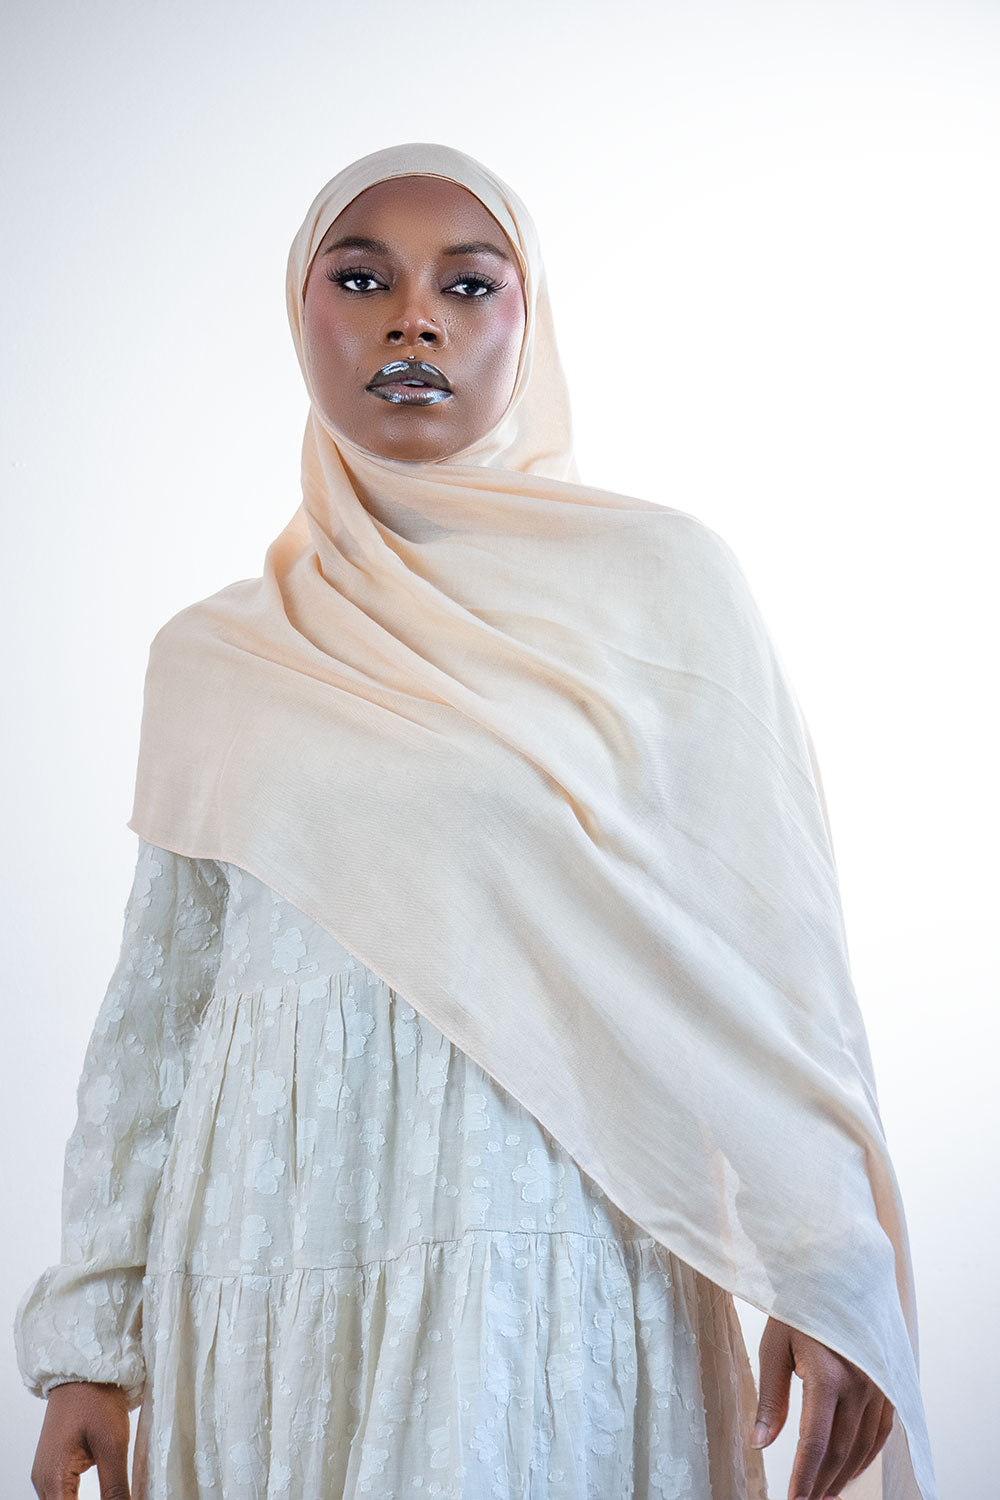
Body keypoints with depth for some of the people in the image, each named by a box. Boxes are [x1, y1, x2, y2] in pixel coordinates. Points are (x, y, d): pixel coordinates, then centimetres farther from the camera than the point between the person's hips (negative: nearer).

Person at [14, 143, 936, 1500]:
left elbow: (764, 949, -4)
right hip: (263, 1269, 3)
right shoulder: (213, 662, 9)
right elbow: (160, 1006, 11)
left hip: (546, 1252, -3)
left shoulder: (658, 580, 0)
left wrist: (828, 1266, -12)